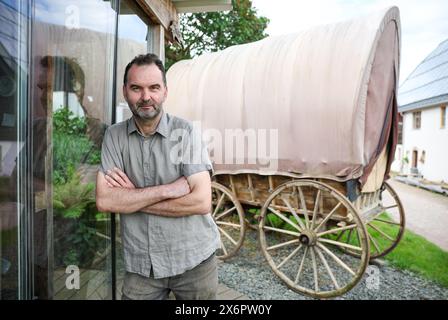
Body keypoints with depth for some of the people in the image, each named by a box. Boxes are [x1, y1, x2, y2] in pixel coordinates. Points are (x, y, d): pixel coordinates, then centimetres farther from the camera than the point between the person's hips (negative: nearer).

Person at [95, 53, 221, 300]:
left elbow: (201, 202, -19)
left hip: (193, 260, -1)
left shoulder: (185, 132, -12)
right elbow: (104, 201, -11)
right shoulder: (114, 136, -2)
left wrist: (131, 196, -15)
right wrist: (166, 190, -20)